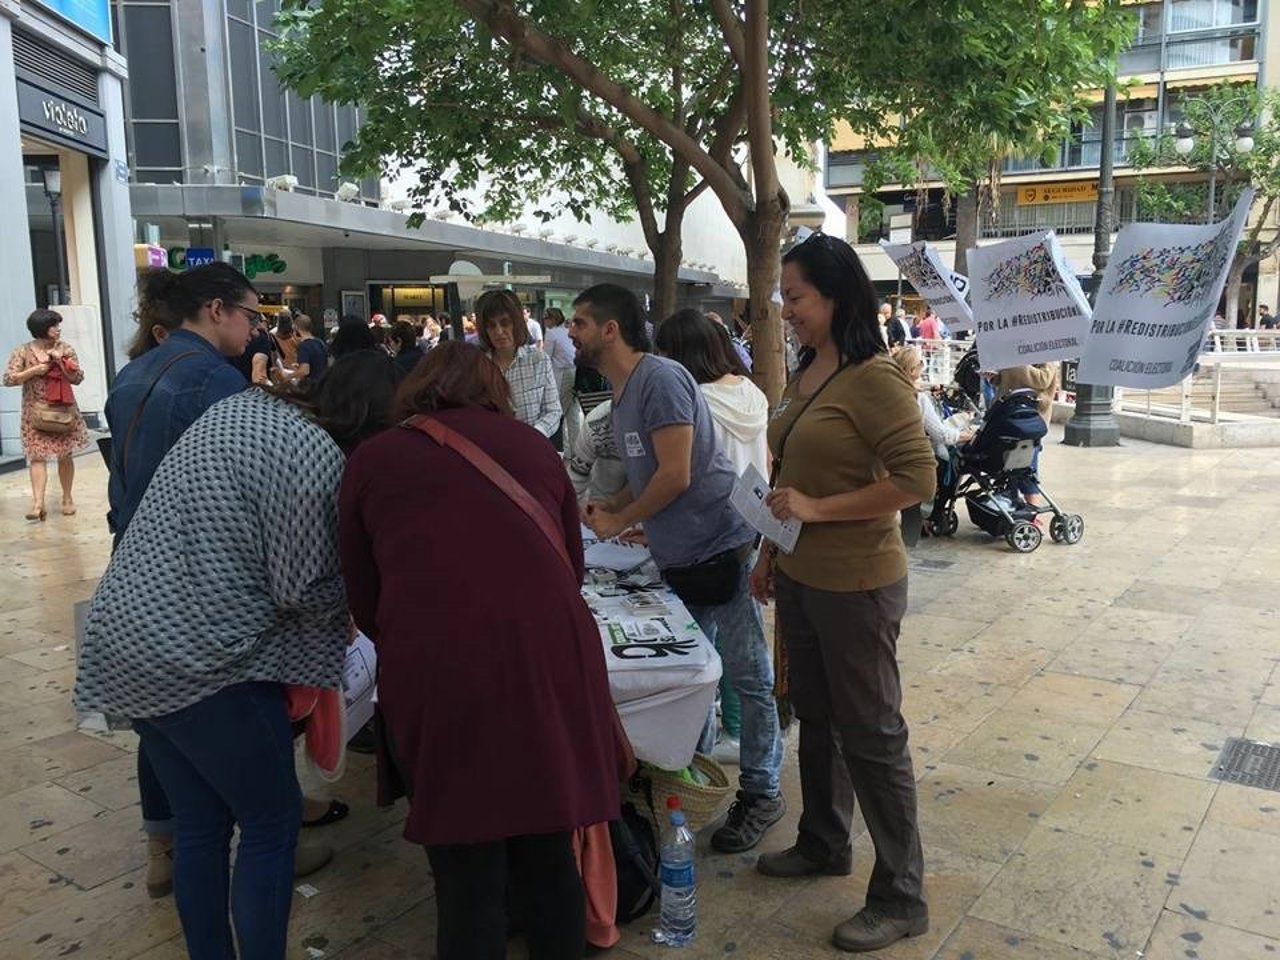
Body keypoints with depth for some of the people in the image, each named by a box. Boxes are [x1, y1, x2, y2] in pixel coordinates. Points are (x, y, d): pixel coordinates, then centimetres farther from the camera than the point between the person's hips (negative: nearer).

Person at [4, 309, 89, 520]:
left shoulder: (65, 349, 2)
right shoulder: (23, 352, -3)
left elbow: (78, 378, -2)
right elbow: (8, 379, -7)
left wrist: (61, 361, -13)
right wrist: (34, 370, -16)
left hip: (64, 411, 2)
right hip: (36, 413, -2)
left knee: (65, 455, 8)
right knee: (37, 456, -8)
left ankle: (67, 498, 21)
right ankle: (38, 503, -14)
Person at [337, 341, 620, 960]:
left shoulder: (370, 461, 12)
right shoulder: (532, 445, 17)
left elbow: (364, 603, 16)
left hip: (437, 677, -2)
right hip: (550, 664, 2)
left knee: (466, 878, 13)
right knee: (548, 860, 19)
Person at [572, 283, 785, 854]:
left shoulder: (660, 379, -16)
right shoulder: (621, 392, 13)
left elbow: (676, 475, -21)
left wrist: (618, 523, -10)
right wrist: (610, 507, 2)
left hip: (720, 546, -9)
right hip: (679, 557, 9)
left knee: (748, 676, 2)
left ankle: (761, 794, 14)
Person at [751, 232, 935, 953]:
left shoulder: (874, 378, -18)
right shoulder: (808, 374, 8)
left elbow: (917, 478, -22)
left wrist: (818, 509, -23)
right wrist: (771, 553, 16)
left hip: (857, 584, -8)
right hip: (802, 578, 9)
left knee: (872, 736, 3)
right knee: (816, 717, 21)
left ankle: (902, 898, 20)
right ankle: (825, 844, 42)